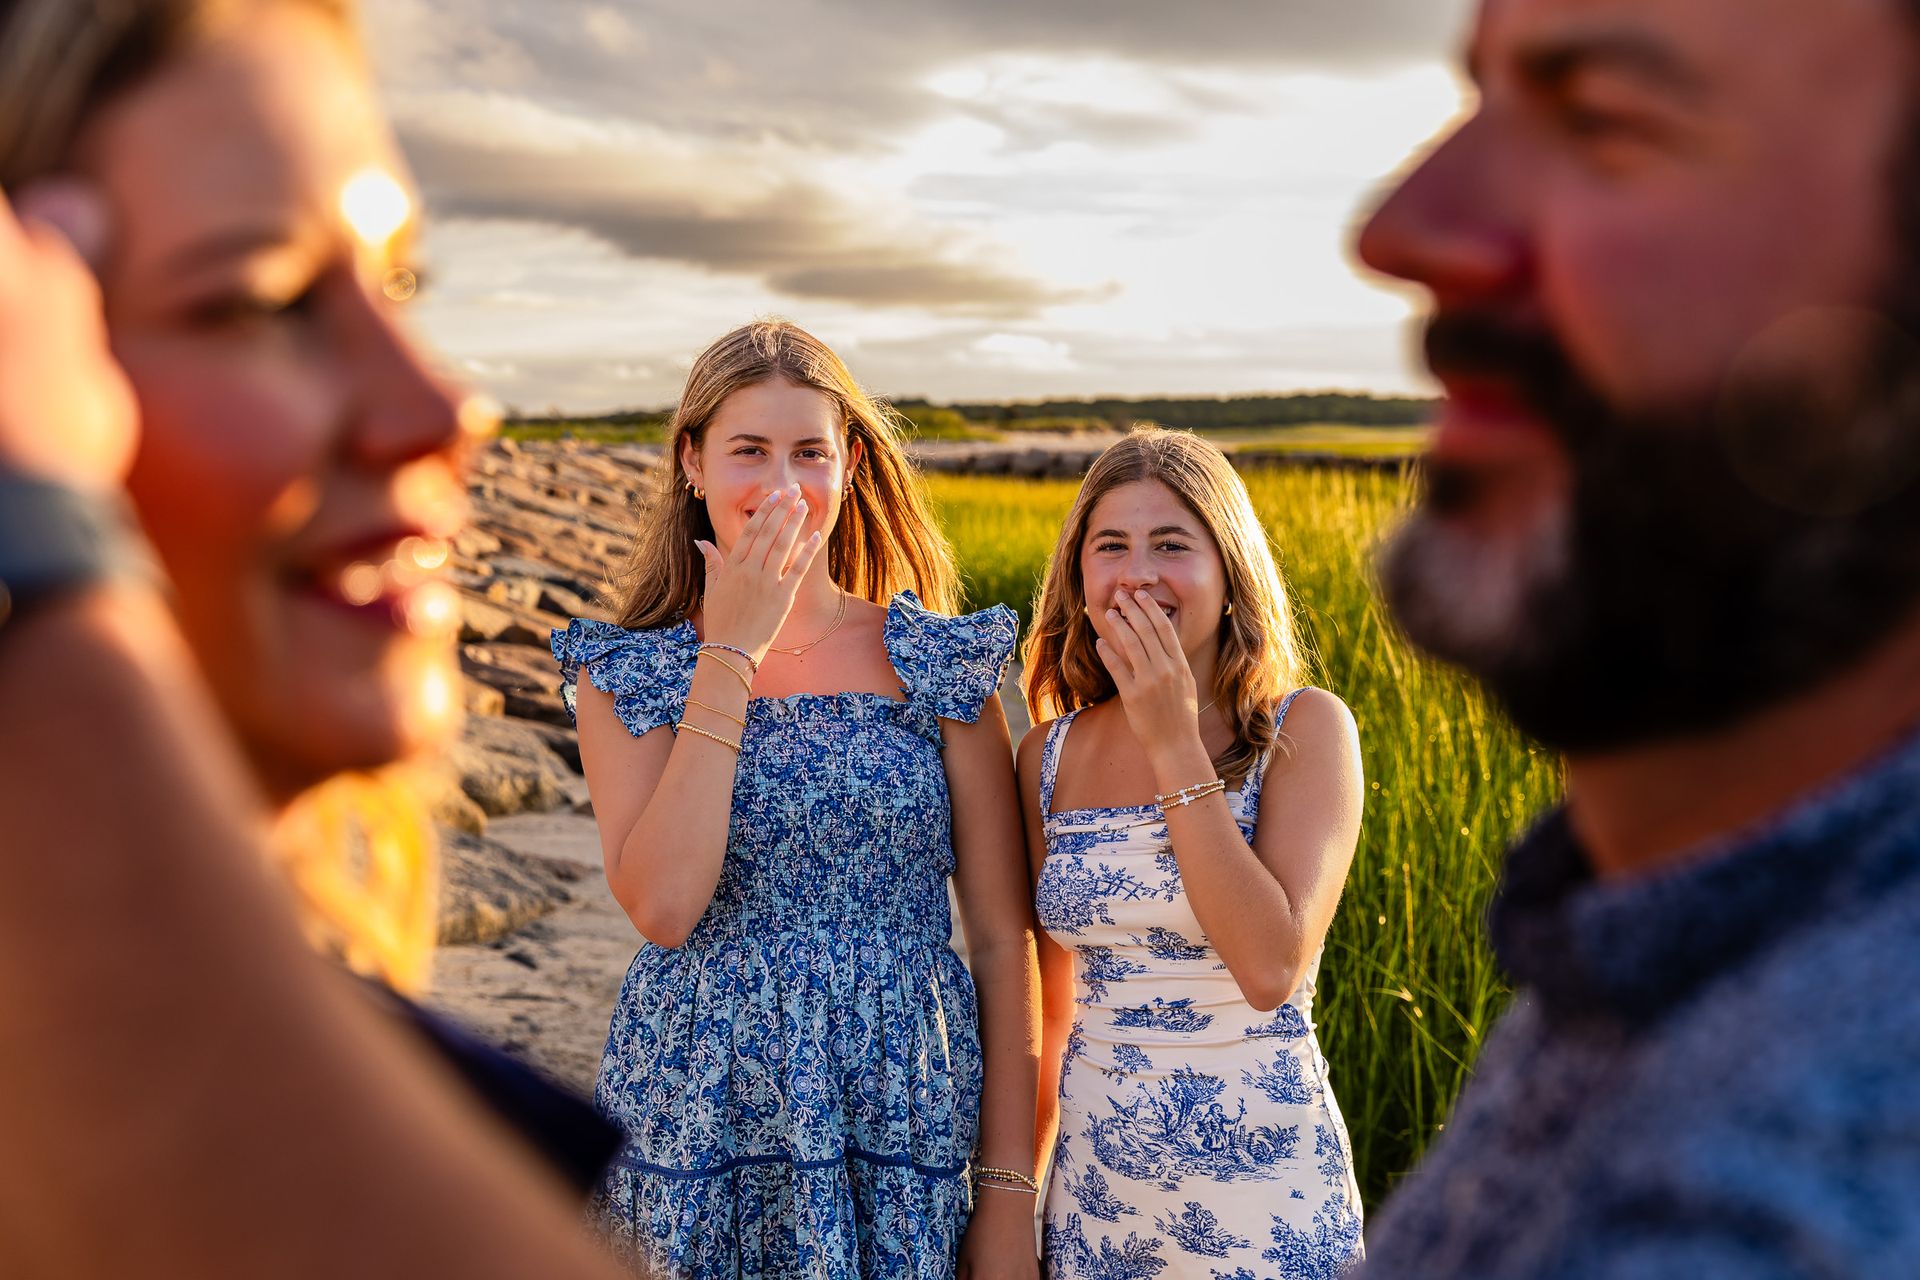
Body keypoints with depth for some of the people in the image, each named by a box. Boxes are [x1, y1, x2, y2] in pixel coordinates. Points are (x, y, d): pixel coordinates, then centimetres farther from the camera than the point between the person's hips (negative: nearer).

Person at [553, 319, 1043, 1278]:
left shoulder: (940, 663, 0)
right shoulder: (624, 674, 0)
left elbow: (1002, 939, 1)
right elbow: (662, 907, -16)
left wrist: (1009, 1192, -2)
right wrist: (730, 656, -15)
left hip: (908, 1123, 0)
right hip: (700, 1121, 0)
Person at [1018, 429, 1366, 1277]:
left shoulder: (1306, 730, -9)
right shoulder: (1049, 756, 1)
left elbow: (1272, 970, -21)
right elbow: (1050, 1004, 9)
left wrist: (1175, 744, -20)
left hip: (1264, 1192, -3)